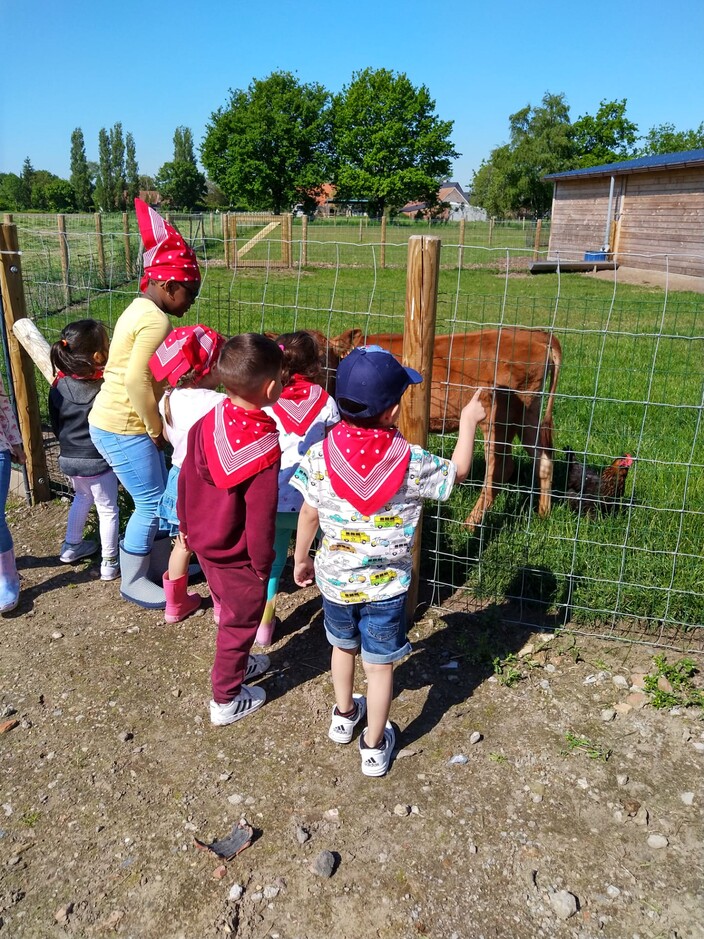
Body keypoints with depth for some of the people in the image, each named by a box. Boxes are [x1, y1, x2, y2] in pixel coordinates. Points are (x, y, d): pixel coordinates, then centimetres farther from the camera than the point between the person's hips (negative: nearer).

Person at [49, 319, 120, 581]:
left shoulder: (59, 384, -5)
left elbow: (55, 422, 7)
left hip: (68, 458, 6)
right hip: (97, 461, -6)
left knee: (82, 497, 30)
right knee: (108, 509, 10)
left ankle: (71, 547, 42)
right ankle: (110, 564, 18)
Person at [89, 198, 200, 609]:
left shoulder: (140, 309, 13)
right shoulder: (156, 319, -20)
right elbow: (138, 380, -27)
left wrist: (153, 425, 8)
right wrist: (156, 428, -14)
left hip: (119, 423, 10)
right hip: (123, 428, -10)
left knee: (161, 495, 17)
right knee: (151, 503, 1)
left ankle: (161, 565, 32)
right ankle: (133, 582, 17)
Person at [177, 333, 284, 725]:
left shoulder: (207, 424, -9)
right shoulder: (264, 447, -30)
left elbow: (186, 480, 2)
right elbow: (260, 517, -24)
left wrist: (187, 525, 17)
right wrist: (263, 564, -8)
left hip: (204, 542, 7)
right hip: (238, 556, -7)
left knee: (228, 609, 29)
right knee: (240, 622, 14)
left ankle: (236, 662, 52)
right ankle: (227, 699, 32)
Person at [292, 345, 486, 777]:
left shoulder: (321, 455, -16)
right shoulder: (411, 462, -20)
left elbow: (309, 516, -5)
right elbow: (458, 471, -1)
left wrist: (301, 560, 11)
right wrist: (468, 423, 13)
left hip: (335, 579, 3)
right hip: (386, 586, -2)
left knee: (343, 645, 27)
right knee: (380, 664, 15)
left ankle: (344, 714, 50)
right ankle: (374, 746, 31)